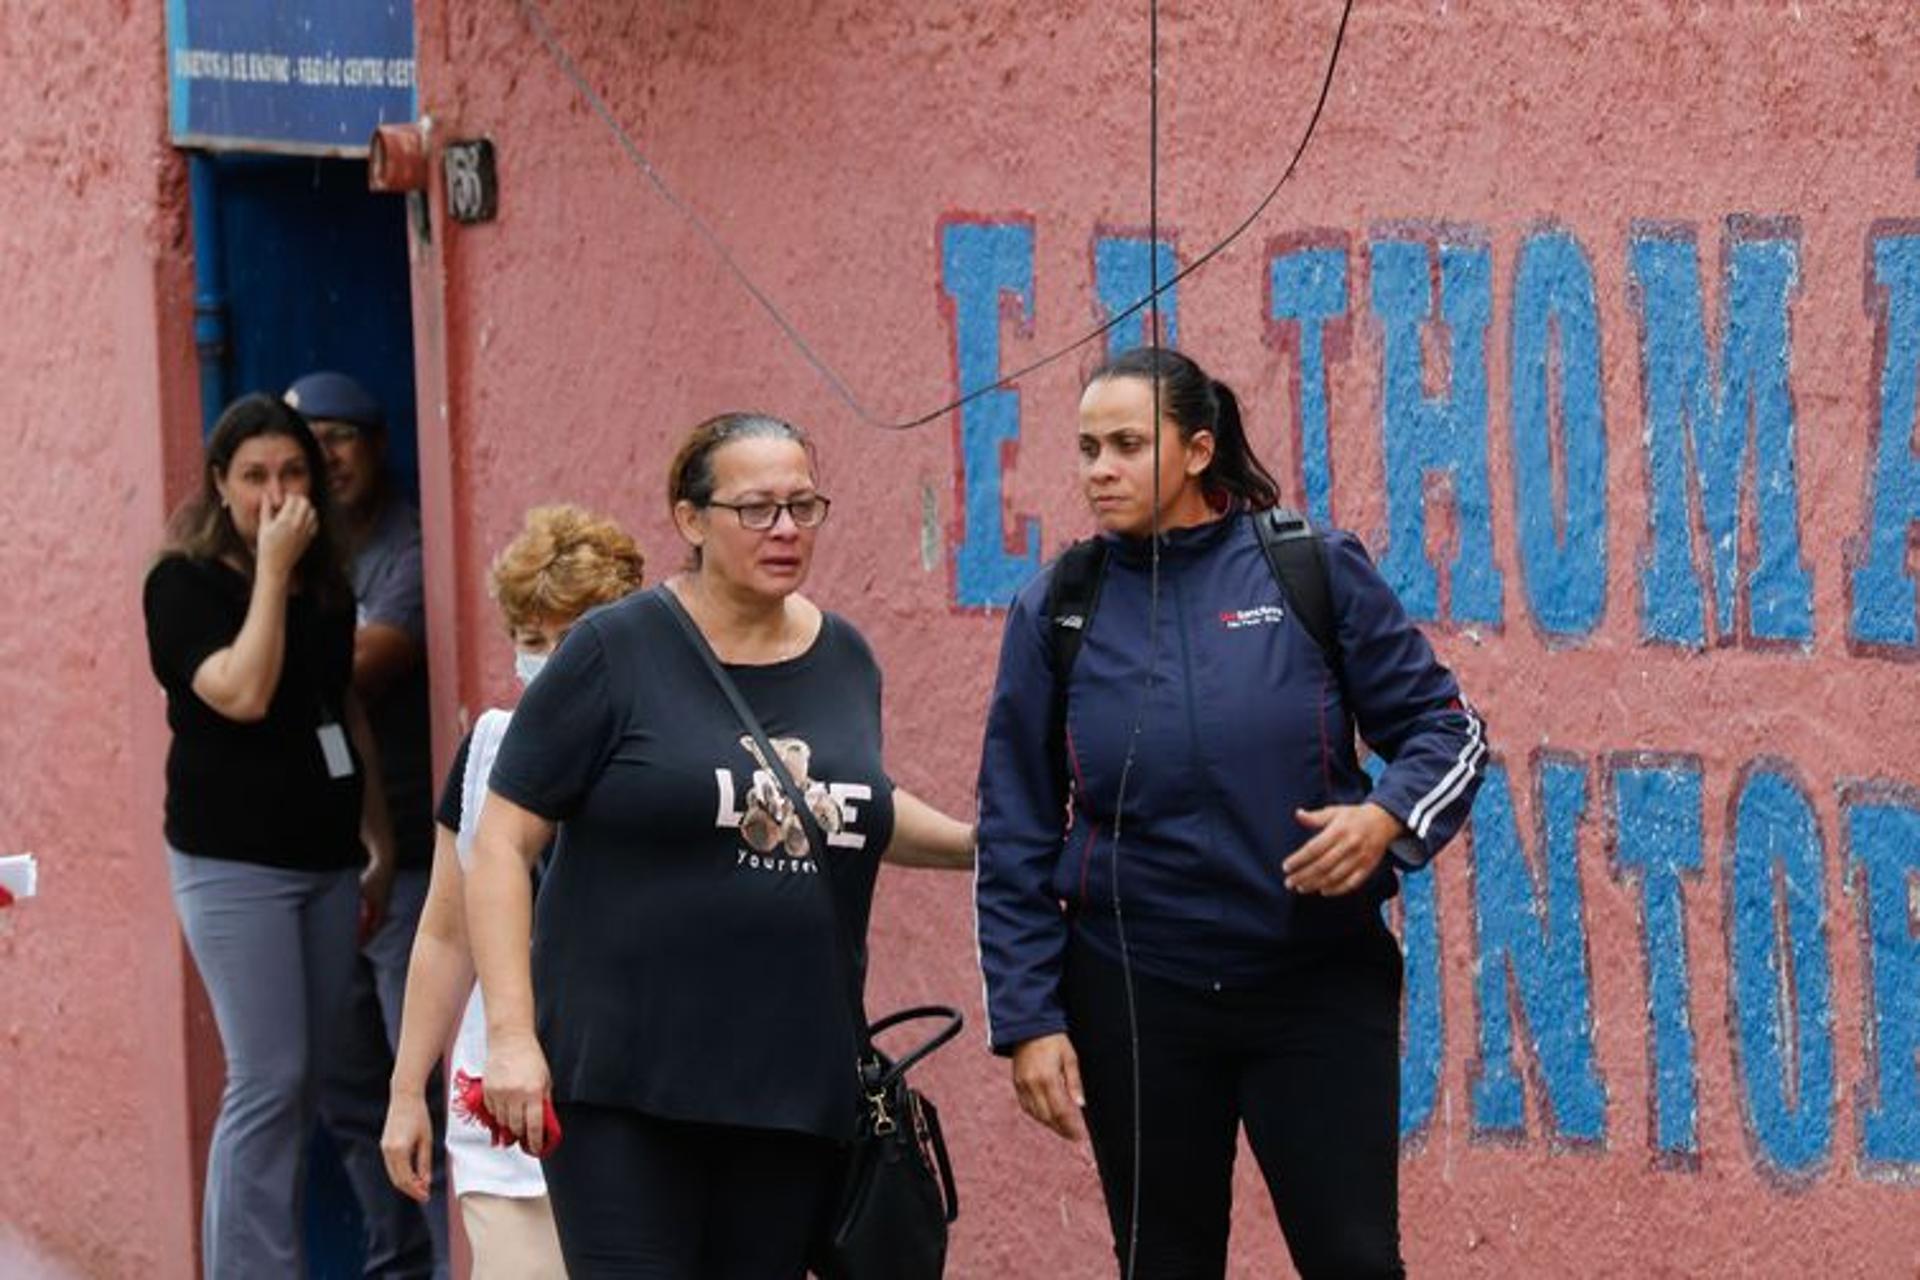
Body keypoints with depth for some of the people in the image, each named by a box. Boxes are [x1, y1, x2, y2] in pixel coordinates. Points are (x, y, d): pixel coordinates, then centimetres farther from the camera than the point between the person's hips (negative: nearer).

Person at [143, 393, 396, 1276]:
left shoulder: (326, 585, 12)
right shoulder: (184, 583, -7)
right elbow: (244, 693, -21)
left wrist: (378, 838, 17)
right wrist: (272, 570, -16)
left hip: (325, 859, 6)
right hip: (235, 863, -6)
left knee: (307, 1083, 7)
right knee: (268, 1080, -11)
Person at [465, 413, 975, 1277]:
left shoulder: (845, 658, 10)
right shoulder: (617, 652, -5)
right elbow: (501, 845, -6)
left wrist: (976, 843, 16)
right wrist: (510, 1033, -14)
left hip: (796, 1087, 5)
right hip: (626, 1083, -5)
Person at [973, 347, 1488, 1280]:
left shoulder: (1314, 570, -3)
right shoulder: (1055, 611, 1)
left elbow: (1446, 728, 2)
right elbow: (1015, 839, 4)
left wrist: (1387, 817, -19)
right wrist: (1028, 1020, -2)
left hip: (1322, 984, -1)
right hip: (1135, 995, 2)